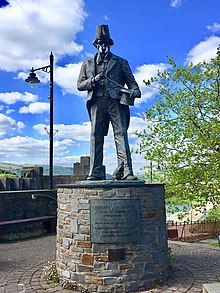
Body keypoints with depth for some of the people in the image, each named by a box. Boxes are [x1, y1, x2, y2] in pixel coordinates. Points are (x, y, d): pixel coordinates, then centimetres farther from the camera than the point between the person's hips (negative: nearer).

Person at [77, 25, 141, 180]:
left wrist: (135, 90, -12)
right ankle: (96, 172, -2)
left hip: (116, 102, -1)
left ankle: (125, 171, -15)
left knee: (121, 134, -11)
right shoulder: (88, 64, 23)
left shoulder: (121, 62, 20)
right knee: (96, 136, -4)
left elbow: (131, 80, 11)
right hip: (97, 102, 2)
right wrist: (93, 81, -3)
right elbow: (80, 85, 16)